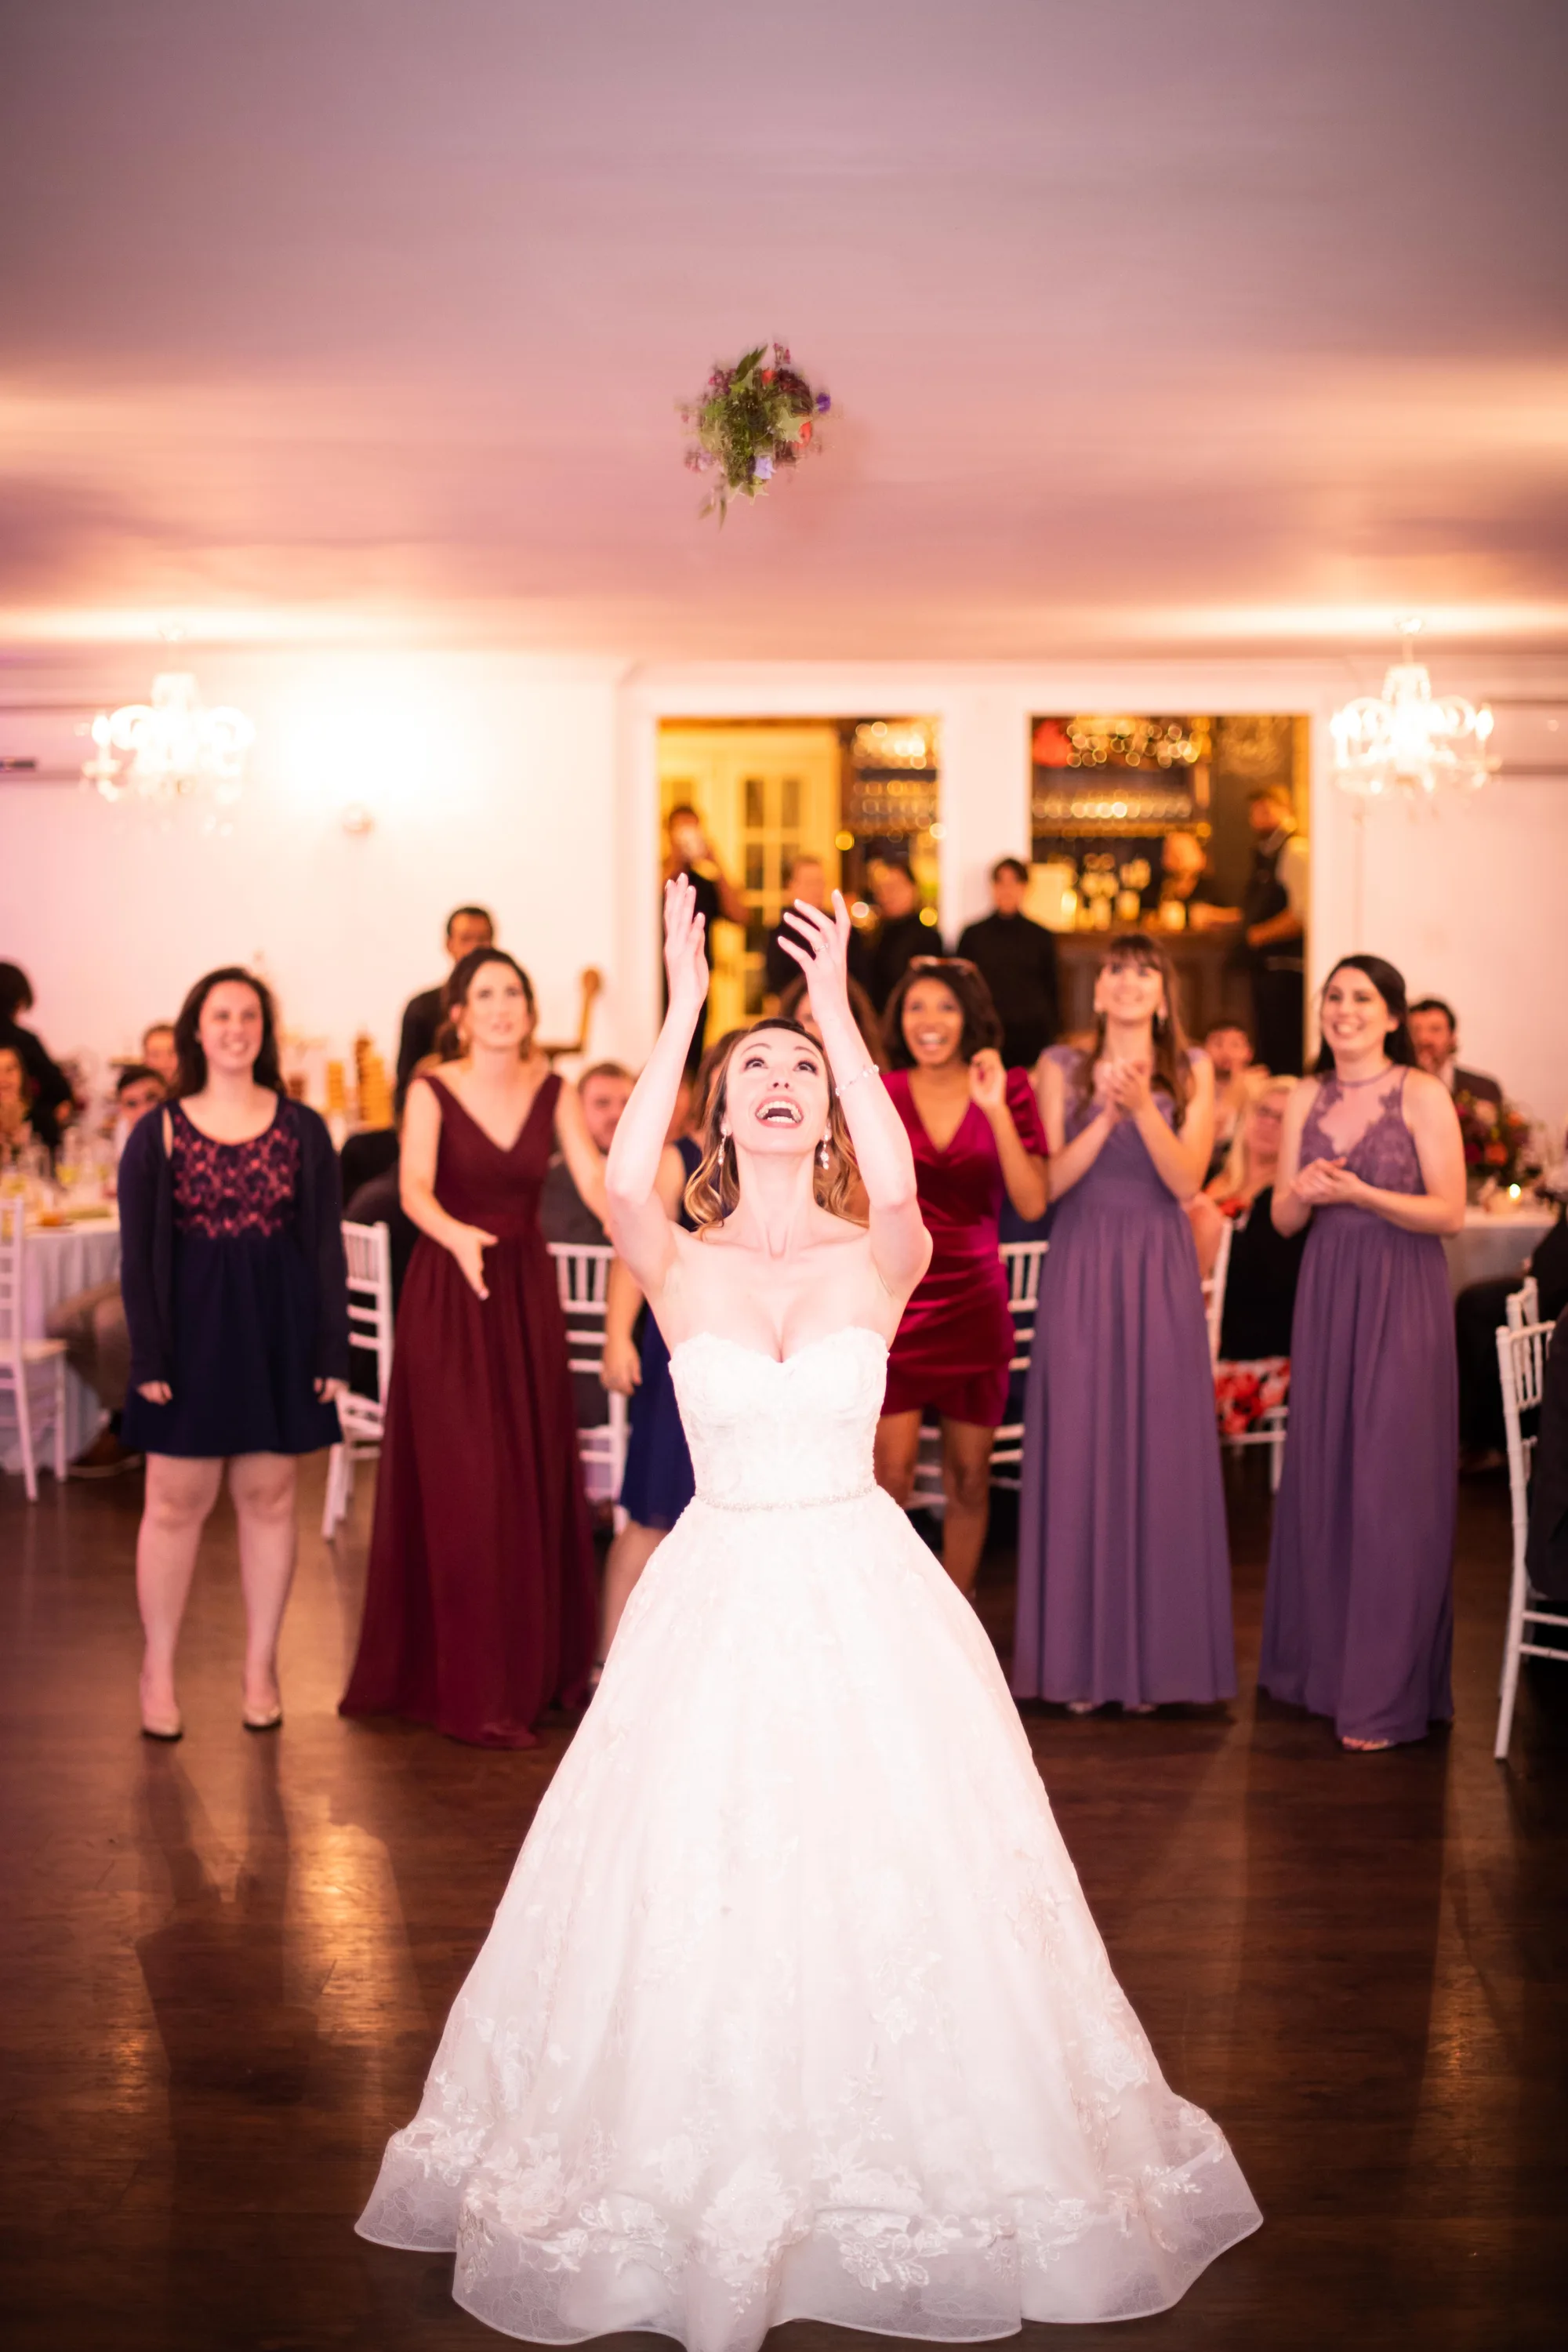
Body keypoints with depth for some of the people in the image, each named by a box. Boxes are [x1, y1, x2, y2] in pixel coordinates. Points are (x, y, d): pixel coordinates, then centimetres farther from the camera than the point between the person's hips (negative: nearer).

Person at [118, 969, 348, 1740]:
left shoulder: (301, 1129, 4)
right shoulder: (159, 1133, 1)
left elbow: (326, 1244, 4)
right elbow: (138, 1252, -1)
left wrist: (332, 1349, -2)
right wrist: (149, 1357, -8)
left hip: (279, 1327, 1)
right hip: (192, 1325, -1)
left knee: (267, 1498, 7)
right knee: (175, 1501, 2)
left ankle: (260, 1669, 19)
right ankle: (158, 1669, 15)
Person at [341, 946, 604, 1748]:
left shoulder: (554, 1093, 4)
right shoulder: (432, 1093, -4)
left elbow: (594, 1180, -9)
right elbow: (415, 1190, -19)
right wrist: (456, 1234, -40)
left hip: (527, 1293, 3)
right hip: (448, 1294, -3)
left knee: (535, 1478, 7)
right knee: (463, 1486, -5)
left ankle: (538, 1665, 20)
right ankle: (473, 1692, 1)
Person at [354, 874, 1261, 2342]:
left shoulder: (880, 1259, 0)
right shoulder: (679, 1267, 1)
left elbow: (900, 1185, -23)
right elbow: (624, 1186, -21)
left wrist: (837, 1008, -21)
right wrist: (683, 1008, -19)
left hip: (863, 1594, 0)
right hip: (717, 1598, 1)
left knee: (892, 1874, 3)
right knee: (691, 1884, 2)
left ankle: (898, 2175, 25)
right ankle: (704, 2183, 23)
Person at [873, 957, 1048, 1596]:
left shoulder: (1008, 1091, 3)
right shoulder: (880, 1094, 2)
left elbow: (1032, 1203, -8)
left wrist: (997, 1110, -15)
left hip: (975, 1302, 1)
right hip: (896, 1299, -1)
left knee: (969, 1477, 7)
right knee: (891, 1475, -9)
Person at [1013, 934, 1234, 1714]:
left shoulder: (1190, 1071, 6)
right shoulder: (1063, 1067, 6)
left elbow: (1187, 1181, -3)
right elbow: (1049, 1181, -1)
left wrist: (1143, 1107, -16)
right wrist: (1107, 1113, -13)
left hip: (1159, 1275, 0)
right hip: (1080, 1270, 0)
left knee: (1158, 1454, 0)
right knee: (1076, 1453, 0)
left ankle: (1153, 1656, 9)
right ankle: (1078, 1657, 8)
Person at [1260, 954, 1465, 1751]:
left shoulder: (1422, 1095, -4)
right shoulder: (1306, 1098, 11)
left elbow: (1450, 1212, -10)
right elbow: (1282, 1218, 11)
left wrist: (1361, 1193, -20)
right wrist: (1304, 1192, -11)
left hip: (1401, 1296, -5)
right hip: (1326, 1293, 5)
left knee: (1392, 1481, -4)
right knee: (1321, 1471, 8)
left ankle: (1388, 1692, 2)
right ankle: (1323, 1660, 21)